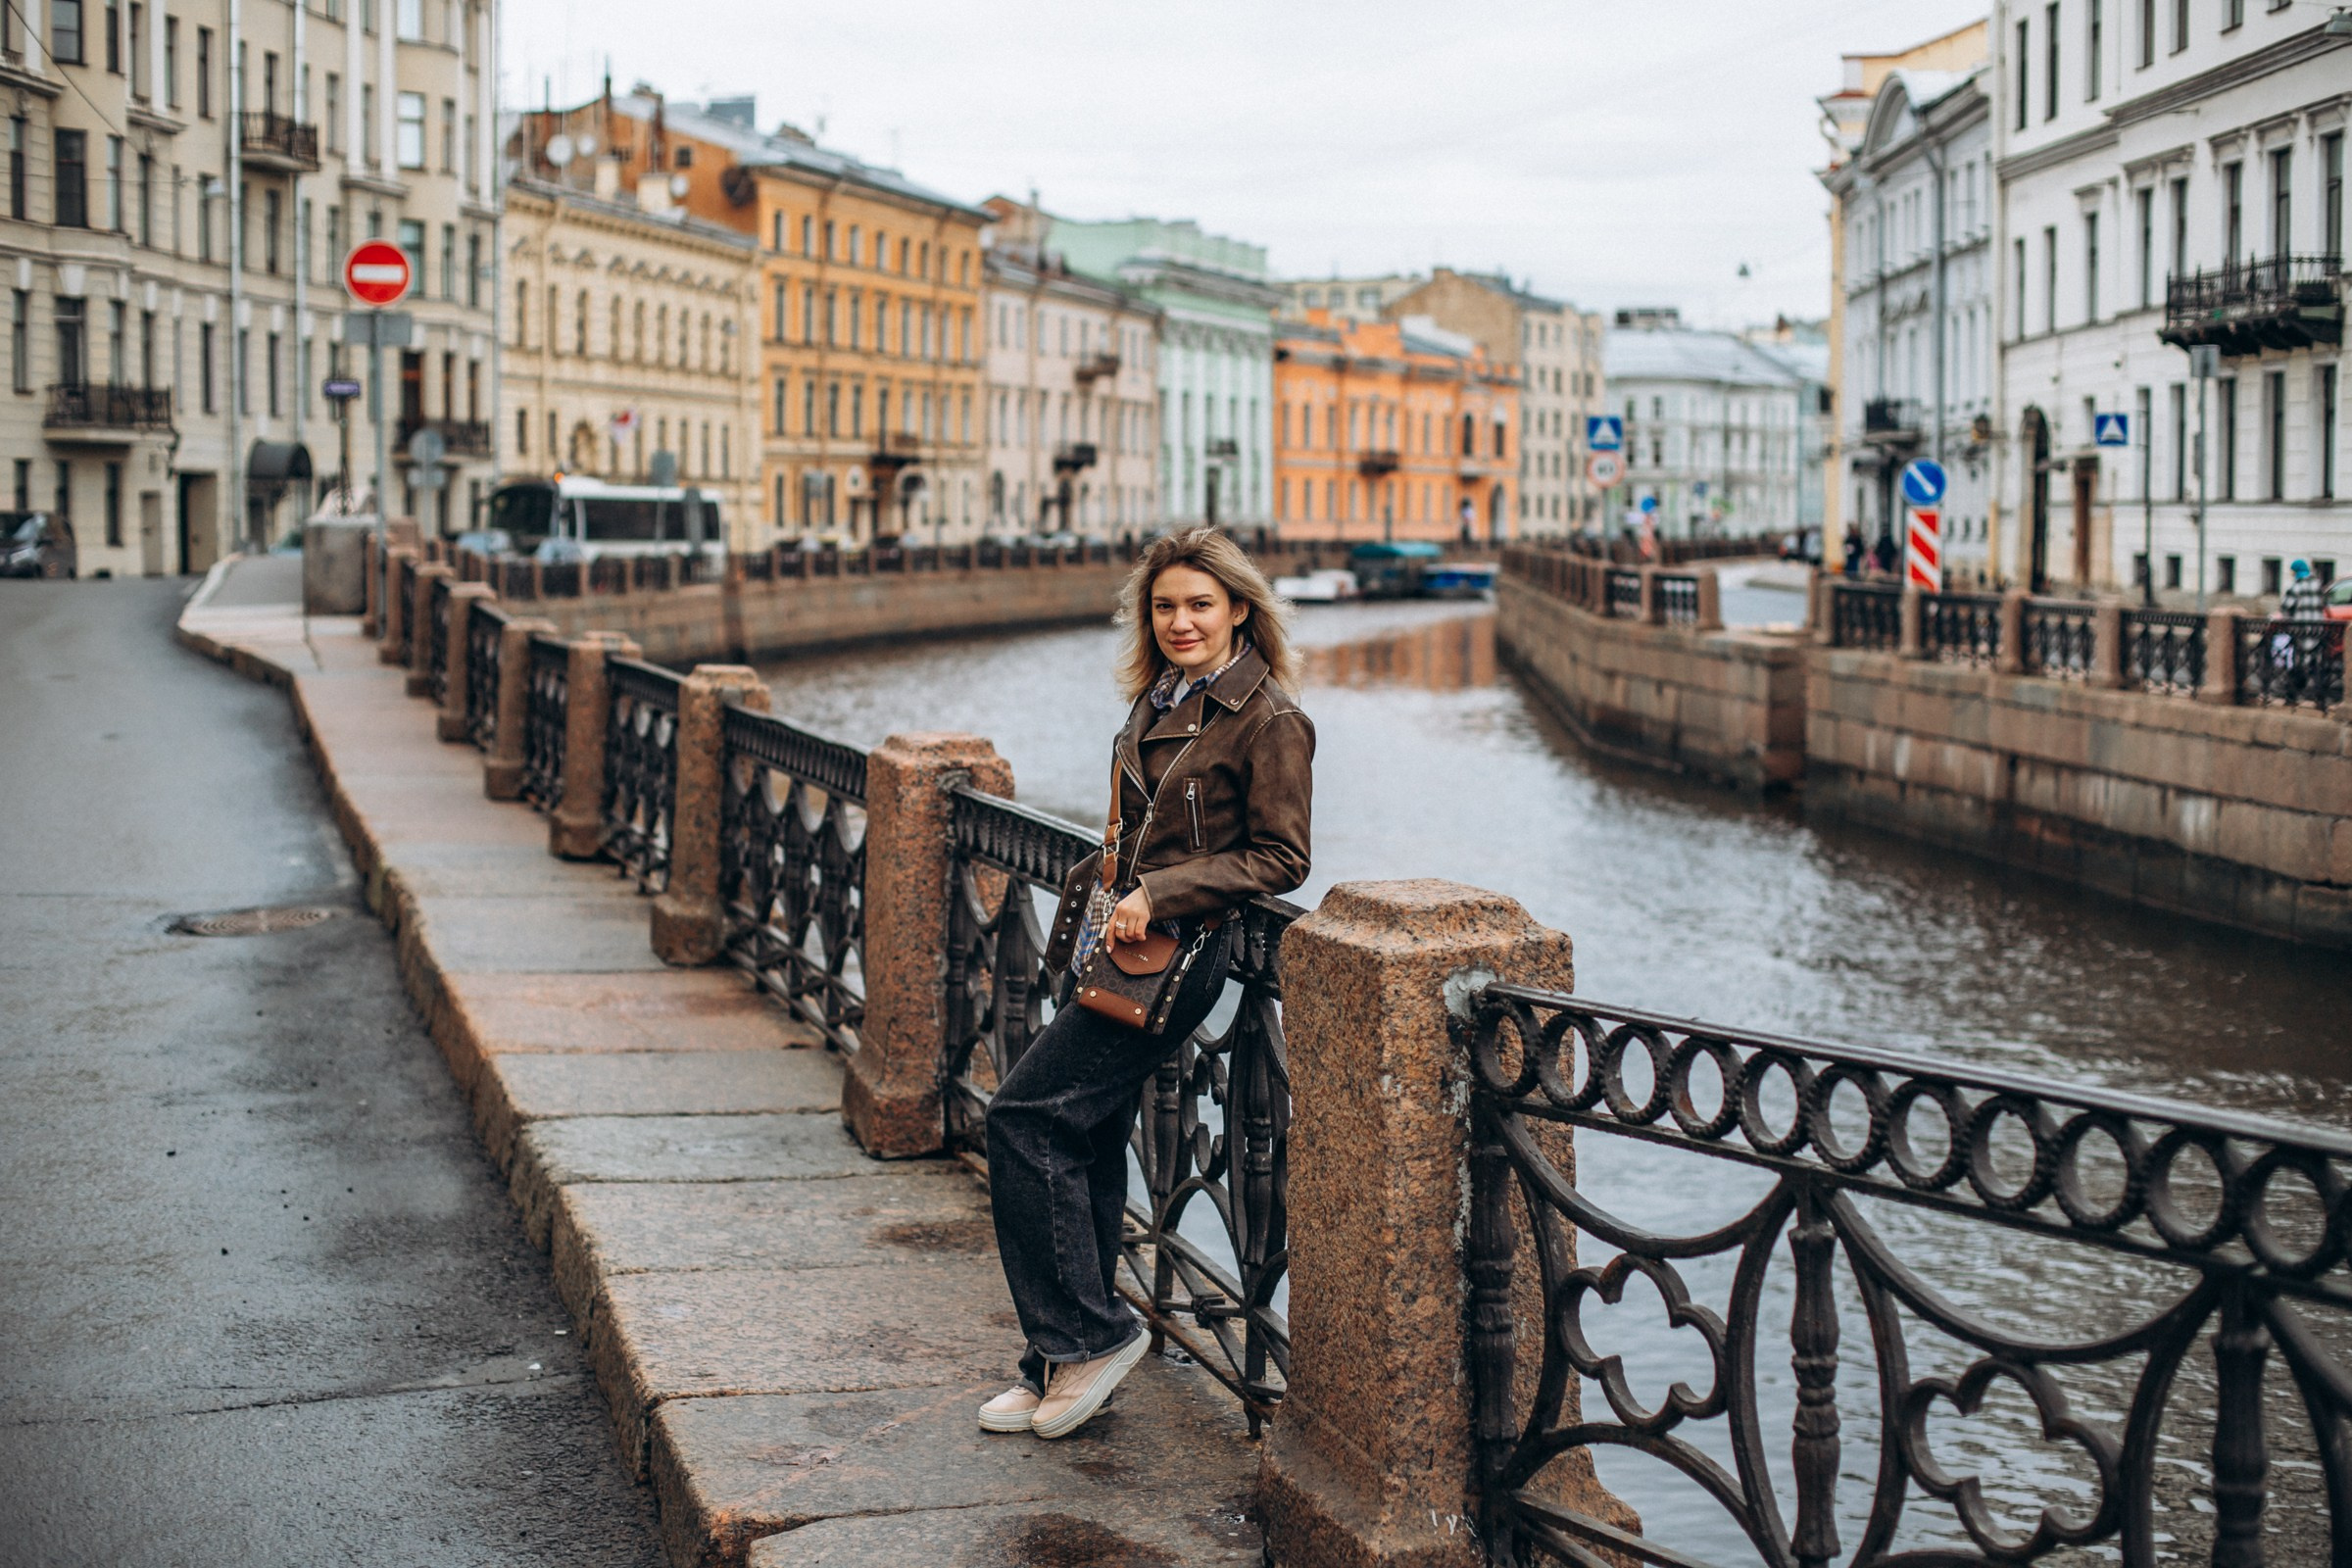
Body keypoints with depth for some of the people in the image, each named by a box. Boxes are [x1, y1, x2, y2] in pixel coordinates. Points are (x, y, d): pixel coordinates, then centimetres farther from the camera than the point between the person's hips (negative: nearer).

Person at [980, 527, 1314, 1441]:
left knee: (1026, 1114, -13)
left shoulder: (1269, 720, -11)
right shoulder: (1158, 702, 14)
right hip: (1128, 950, 9)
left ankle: (1089, 1336, -4)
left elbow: (1280, 858, -13)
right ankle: (1068, 1364, 18)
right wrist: (1114, 900, 11)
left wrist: (1160, 895, -18)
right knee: (1086, 1143, 9)